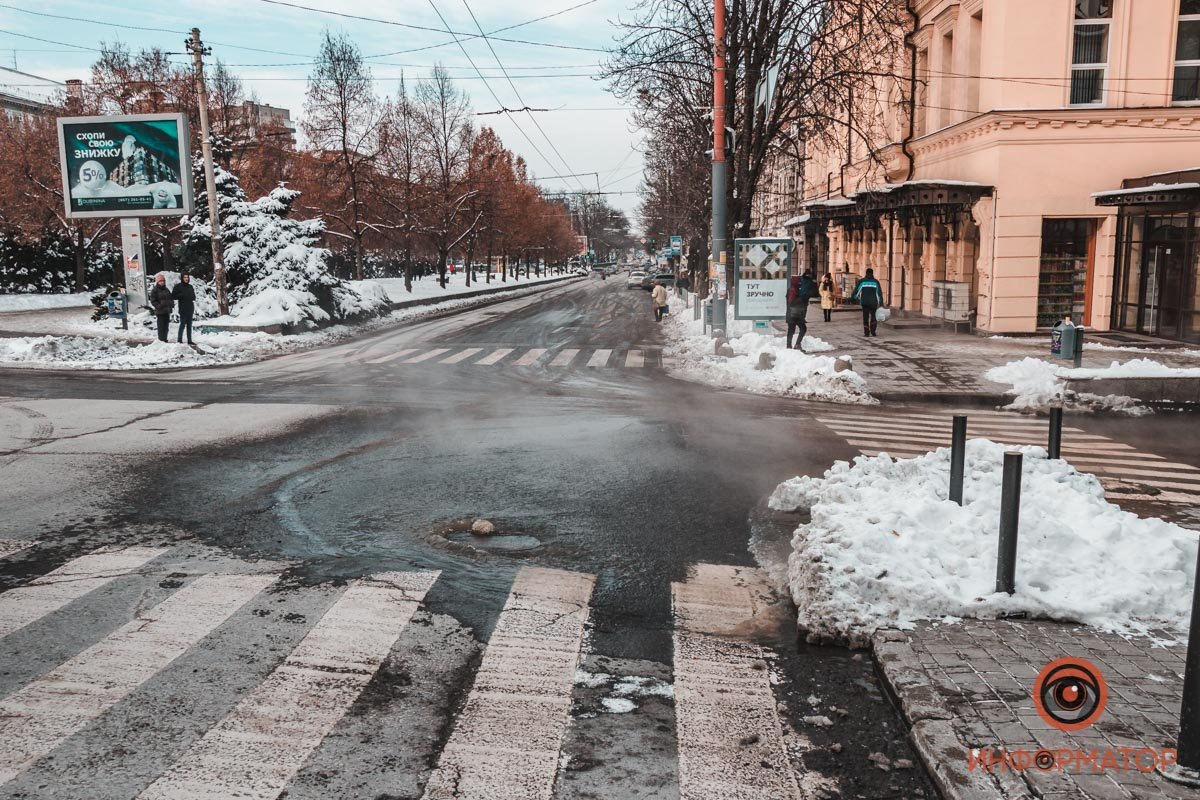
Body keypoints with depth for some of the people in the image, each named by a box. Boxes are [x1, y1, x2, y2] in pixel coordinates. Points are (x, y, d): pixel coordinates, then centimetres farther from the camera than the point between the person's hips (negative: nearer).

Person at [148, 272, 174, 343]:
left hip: (167, 311, 7)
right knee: (161, 327, -8)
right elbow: (153, 301, -9)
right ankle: (161, 340, -5)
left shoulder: (166, 290, 16)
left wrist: (172, 304, 2)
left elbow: (171, 298, 22)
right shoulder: (154, 290, -5)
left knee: (166, 327, 11)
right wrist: (159, 306, -22)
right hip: (160, 312, -7)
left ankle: (165, 339, 20)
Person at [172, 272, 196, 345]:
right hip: (183, 309, -6)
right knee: (182, 324, -8)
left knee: (189, 325, 8)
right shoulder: (178, 286, -2)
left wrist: (193, 297, 2)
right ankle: (179, 339, -3)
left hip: (190, 308, 6)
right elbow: (173, 296, -5)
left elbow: (193, 296, 24)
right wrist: (182, 295, -16)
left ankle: (189, 340, 11)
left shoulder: (190, 287, 15)